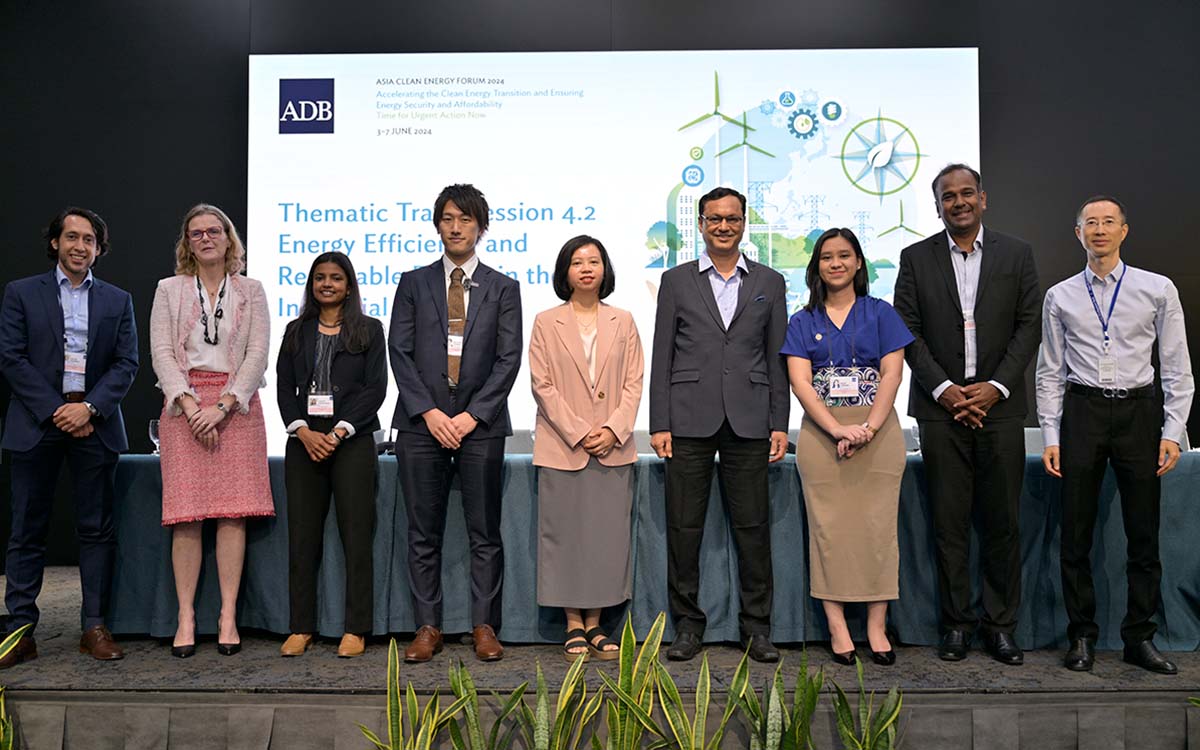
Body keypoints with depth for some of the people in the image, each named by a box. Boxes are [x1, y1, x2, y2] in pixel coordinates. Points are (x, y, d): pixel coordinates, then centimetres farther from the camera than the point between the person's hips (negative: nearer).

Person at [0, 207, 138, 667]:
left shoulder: (118, 301, 12)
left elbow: (127, 364, 5)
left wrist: (89, 408, -10)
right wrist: (55, 411, -10)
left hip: (94, 424, 1)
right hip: (37, 423, -1)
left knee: (97, 528, 3)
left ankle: (95, 626, 10)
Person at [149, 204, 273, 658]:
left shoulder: (250, 291, 10)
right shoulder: (169, 290, 12)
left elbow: (257, 353, 1)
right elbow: (161, 352, 3)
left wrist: (223, 405, -11)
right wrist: (189, 403, -12)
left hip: (237, 405, 0)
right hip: (184, 403, 0)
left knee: (233, 512, -4)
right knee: (186, 514, -3)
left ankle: (228, 617, 1)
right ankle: (186, 618, 3)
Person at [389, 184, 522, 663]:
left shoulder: (503, 288, 9)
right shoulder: (413, 283, 11)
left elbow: (508, 359, 1)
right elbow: (400, 353, 3)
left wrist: (472, 415, -9)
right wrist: (429, 413, -8)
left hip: (480, 425, -1)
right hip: (421, 424, 1)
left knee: (485, 534, 4)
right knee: (423, 535, 5)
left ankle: (484, 626, 14)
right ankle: (428, 627, 15)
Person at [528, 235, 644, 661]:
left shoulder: (623, 322, 10)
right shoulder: (546, 323, 4)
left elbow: (633, 384, 5)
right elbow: (542, 385, -3)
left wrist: (613, 429, -10)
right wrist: (579, 433, -11)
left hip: (613, 447, 2)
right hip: (562, 447, -2)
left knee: (608, 534, 4)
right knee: (565, 535, 2)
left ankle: (595, 624, 15)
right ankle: (574, 626, 13)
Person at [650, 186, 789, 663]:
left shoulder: (769, 283, 11)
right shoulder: (676, 281, 8)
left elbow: (777, 359, 9)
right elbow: (662, 356, 4)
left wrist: (779, 424, 2)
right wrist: (659, 424, -3)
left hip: (748, 422, 1)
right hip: (690, 421, 0)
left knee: (752, 525, 4)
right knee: (683, 526, 3)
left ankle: (756, 625, 17)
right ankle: (687, 624, 16)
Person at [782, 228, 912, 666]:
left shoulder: (881, 314, 9)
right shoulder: (803, 322, 10)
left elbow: (892, 373, 0)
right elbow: (800, 382, -1)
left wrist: (868, 428, -14)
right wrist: (838, 429, -15)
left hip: (878, 433, 0)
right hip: (820, 434, 0)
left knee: (877, 527, -1)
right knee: (829, 528, -1)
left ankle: (877, 628, 6)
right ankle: (837, 628, 5)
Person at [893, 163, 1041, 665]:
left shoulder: (1016, 254, 8)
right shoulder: (916, 258, 6)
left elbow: (1029, 326, 3)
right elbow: (907, 331, 0)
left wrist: (995, 387, -8)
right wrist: (945, 390, -9)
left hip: (999, 405, 1)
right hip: (941, 406, 0)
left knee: (1002, 521, 5)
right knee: (949, 521, 3)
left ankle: (1001, 624, 17)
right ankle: (957, 621, 15)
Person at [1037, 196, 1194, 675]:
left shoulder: (1158, 290, 3)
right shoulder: (1060, 297, 6)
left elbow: (1177, 368, 3)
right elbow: (1050, 372, 6)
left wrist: (1173, 432, -5)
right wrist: (1050, 437, 0)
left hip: (1139, 410, 0)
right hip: (1081, 411, 1)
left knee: (1143, 532, 6)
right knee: (1076, 533, 4)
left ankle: (1140, 638, 19)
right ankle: (1082, 636, 17)